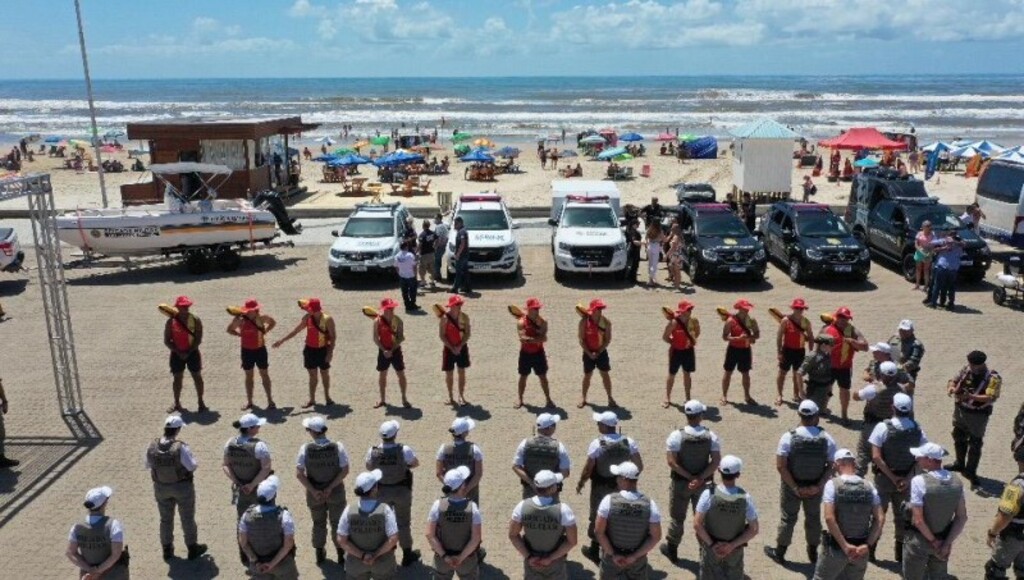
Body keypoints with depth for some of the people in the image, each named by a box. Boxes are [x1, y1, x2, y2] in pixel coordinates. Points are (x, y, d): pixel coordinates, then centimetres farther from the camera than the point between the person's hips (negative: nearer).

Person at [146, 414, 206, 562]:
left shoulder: (151, 447, -17)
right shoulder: (181, 448, -30)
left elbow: (149, 465, -1)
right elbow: (193, 467, -20)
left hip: (161, 487, 3)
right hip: (182, 487, -3)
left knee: (166, 519, 22)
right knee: (187, 518, 16)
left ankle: (167, 549, 36)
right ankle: (192, 548, 30)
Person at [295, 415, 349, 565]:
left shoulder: (305, 448, -19)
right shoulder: (338, 447, -19)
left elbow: (299, 474, -17)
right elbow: (345, 470, -17)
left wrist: (313, 491, -14)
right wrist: (330, 488, -14)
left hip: (314, 493, 0)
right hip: (336, 492, 0)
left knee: (319, 523, 22)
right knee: (337, 522, 18)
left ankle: (320, 554, 35)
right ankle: (341, 555, 27)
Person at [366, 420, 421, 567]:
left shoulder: (373, 452, -20)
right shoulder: (404, 450, -25)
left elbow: (369, 468, 0)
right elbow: (416, 463, -7)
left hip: (381, 492, 1)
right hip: (402, 491, -1)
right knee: (403, 522, 17)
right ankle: (407, 556, 31)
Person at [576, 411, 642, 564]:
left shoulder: (596, 444, -21)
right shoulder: (629, 442, -11)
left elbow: (588, 469, -15)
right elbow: (639, 466, -6)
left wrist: (580, 483, 1)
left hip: (601, 487, -3)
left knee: (597, 517, 16)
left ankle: (594, 550, 28)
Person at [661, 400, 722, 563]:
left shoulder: (676, 436, -16)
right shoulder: (711, 436, -10)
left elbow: (671, 461, -20)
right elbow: (716, 461, -14)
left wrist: (690, 477, -16)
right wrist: (700, 478, -18)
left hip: (680, 483, -1)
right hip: (704, 484, 1)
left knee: (677, 516, 15)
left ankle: (671, 549, 28)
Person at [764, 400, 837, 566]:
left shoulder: (788, 437, -20)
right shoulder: (826, 439, -14)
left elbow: (780, 466, -20)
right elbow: (831, 465, -11)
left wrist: (795, 487, -15)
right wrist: (819, 486, -12)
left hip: (791, 486, -1)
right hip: (815, 487, 2)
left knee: (788, 518, 15)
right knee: (813, 518, 22)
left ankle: (779, 552, 29)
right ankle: (813, 553, 37)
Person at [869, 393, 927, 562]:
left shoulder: (883, 427, -18)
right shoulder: (917, 429, -8)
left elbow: (876, 457, -20)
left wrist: (893, 477, -13)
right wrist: (908, 478, -10)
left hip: (884, 477, -2)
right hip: (906, 479, 2)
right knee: (901, 514, 16)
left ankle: (871, 548, 20)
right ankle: (900, 552, 25)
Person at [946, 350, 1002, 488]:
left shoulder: (993, 378, -20)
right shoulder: (966, 370, -4)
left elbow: (991, 397, -28)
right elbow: (954, 380, 4)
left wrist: (971, 396, -42)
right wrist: (951, 387, -21)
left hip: (978, 415, -6)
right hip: (960, 410, 6)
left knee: (975, 444, 3)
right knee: (959, 437, 22)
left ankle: (970, 471, 17)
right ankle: (959, 464, 41)